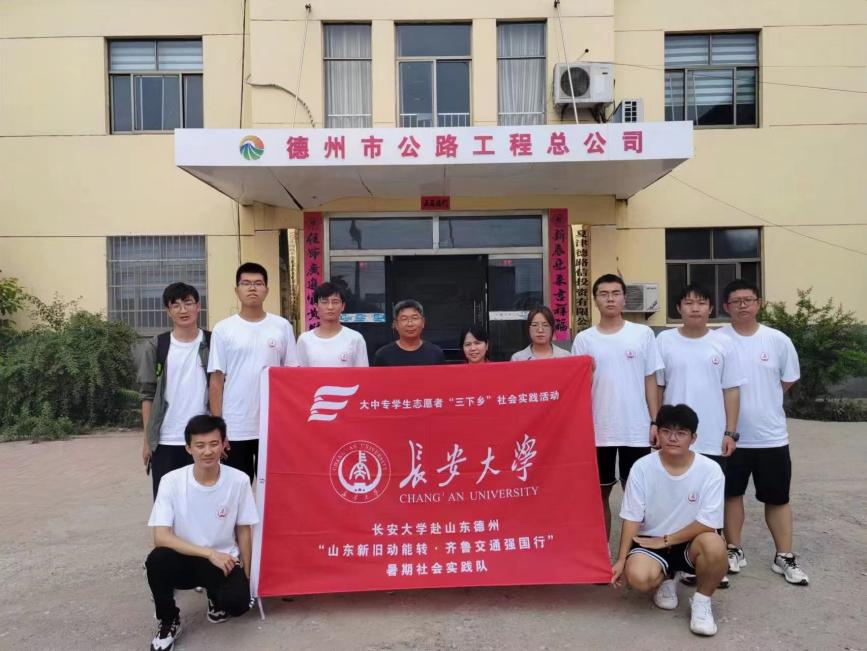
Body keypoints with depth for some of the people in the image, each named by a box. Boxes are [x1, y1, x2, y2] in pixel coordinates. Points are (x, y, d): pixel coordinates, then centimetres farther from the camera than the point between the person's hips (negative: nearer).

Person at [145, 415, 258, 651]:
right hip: (184, 559, 0)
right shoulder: (171, 481, -15)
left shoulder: (239, 481, -13)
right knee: (157, 560, -31)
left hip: (224, 561, 0)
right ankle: (169, 621, -1)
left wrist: (245, 577, -1)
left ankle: (217, 598, 13)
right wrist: (209, 553, -25)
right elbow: (161, 537, -20)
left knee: (238, 601, -27)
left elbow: (244, 531, -1)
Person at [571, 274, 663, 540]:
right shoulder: (584, 339, 1)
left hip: (637, 429, 0)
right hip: (598, 431, 1)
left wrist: (655, 422, 0)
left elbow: (650, 381, 3)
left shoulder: (643, 334, 2)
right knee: (600, 493, 11)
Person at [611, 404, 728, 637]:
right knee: (638, 576, -30)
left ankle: (701, 601, -4)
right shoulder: (642, 468, -12)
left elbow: (708, 523, -16)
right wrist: (621, 560, -14)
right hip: (650, 542, 1)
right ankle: (666, 580, 10)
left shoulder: (710, 470, -14)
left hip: (691, 542, 0)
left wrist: (665, 540, -14)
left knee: (714, 545, -35)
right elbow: (632, 518, -8)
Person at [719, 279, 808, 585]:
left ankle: (785, 557, 25)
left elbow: (788, 380, 9)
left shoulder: (778, 340, -2)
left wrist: (762, 402, 4)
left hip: (771, 435, 2)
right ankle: (734, 550, 27)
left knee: (778, 497, 11)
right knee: (732, 493, 11)